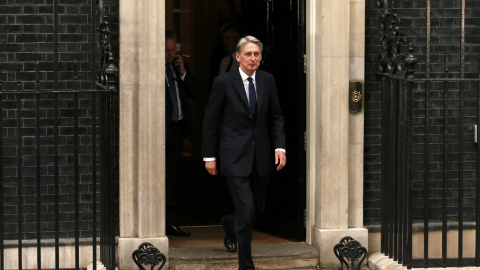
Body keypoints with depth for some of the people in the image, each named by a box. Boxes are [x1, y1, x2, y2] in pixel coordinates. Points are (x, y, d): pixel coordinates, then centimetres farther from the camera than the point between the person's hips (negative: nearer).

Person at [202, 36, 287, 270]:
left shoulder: (267, 81, 4)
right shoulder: (224, 82, -8)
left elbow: (276, 117, 11)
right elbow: (210, 121, -2)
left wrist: (279, 147, -2)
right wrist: (209, 156, -3)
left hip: (261, 156, 5)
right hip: (235, 156, -5)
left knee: (259, 209, 14)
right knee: (246, 211, -11)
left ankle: (230, 225, 47)